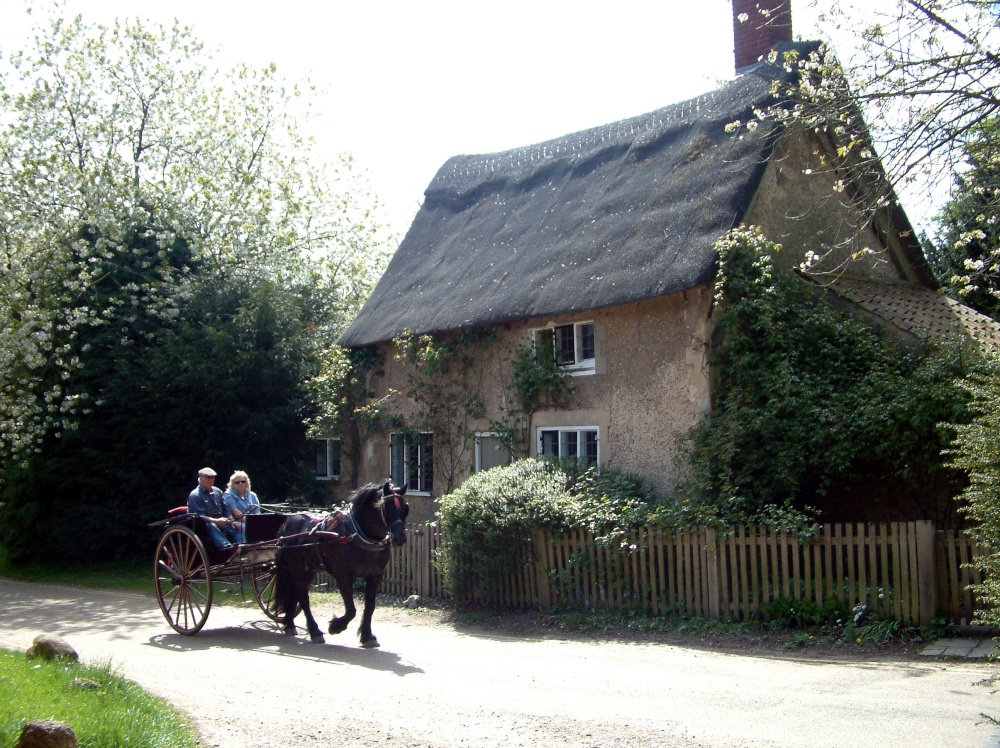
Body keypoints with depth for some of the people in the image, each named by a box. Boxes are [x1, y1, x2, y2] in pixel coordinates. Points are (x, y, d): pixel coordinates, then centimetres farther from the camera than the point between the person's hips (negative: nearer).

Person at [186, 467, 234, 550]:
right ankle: (226, 546, -62)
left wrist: (231, 520, -6)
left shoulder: (217, 491, 17)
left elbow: (226, 510, 15)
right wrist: (216, 521, -28)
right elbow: (199, 516, -14)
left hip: (221, 522, 7)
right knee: (211, 526, -39)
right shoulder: (195, 495, -3)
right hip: (204, 525, -7)